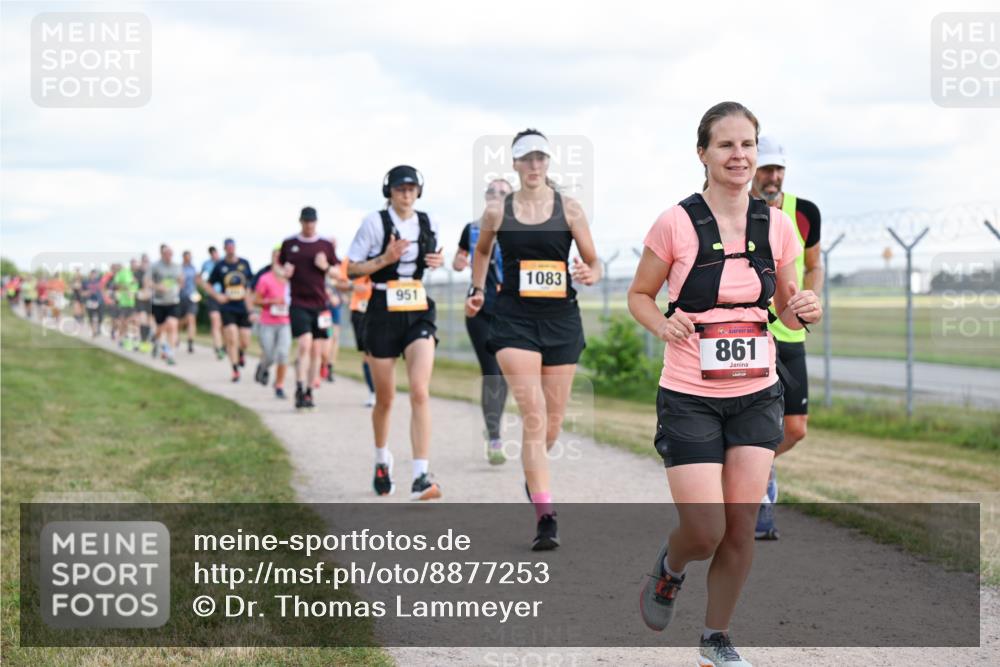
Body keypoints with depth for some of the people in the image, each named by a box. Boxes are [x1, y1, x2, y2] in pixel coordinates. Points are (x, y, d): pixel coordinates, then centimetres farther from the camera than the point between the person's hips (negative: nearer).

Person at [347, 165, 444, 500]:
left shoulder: (428, 223, 6)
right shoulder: (375, 223, -5)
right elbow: (351, 269, -3)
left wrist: (438, 261, 2)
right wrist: (384, 259, -18)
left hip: (419, 312, 2)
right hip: (384, 312, -2)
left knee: (420, 392, -15)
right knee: (385, 399, 9)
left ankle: (421, 478, -20)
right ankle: (382, 460, 37)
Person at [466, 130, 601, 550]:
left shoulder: (569, 208, 2)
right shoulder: (497, 211, 4)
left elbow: (594, 262, 4)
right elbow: (482, 250, 24)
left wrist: (590, 274, -17)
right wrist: (477, 290, 13)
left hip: (561, 318, 2)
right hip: (514, 318, -2)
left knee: (553, 421, 10)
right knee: (533, 416, -15)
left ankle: (533, 476, 43)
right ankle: (545, 516, -18)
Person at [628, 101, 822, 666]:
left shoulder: (776, 224, 2)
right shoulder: (676, 223, -9)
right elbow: (639, 295, 3)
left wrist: (803, 310, -9)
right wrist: (664, 324, -18)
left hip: (756, 396, 3)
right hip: (689, 398, -3)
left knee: (741, 528, 2)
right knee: (706, 531, -8)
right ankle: (669, 568, 29)